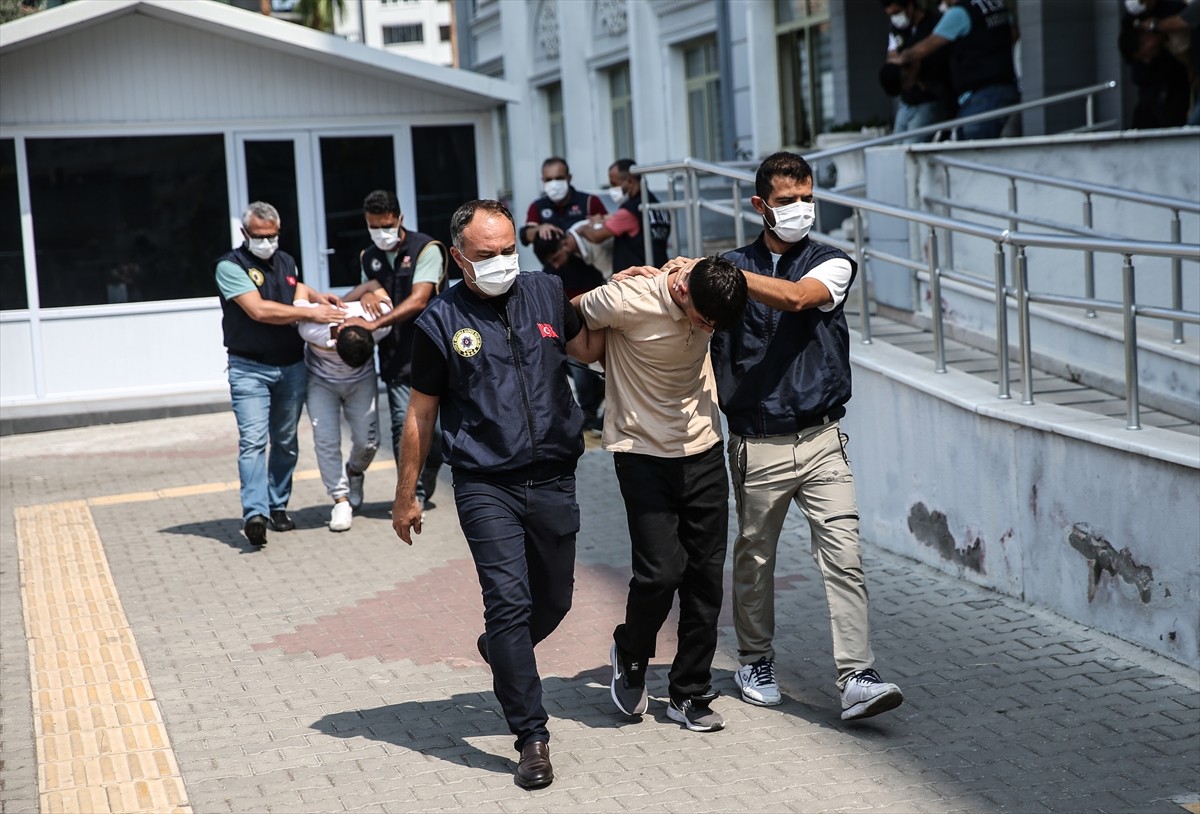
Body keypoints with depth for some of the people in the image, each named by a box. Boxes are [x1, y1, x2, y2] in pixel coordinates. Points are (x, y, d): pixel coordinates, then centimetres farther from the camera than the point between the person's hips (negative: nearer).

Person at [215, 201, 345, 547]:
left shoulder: (286, 262, 13)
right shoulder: (230, 266, -8)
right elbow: (258, 310, -18)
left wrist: (317, 297, -1)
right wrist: (311, 313, -19)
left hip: (292, 366, 6)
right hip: (250, 369, -6)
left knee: (286, 442, 10)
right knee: (253, 440, -15)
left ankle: (278, 506, 21)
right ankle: (254, 513, -22)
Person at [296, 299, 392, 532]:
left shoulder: (380, 324, -33)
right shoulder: (313, 329, -38)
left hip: (362, 380, 1)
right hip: (321, 381, -1)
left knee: (368, 440, -5)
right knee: (326, 441, -13)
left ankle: (354, 474, 28)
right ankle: (341, 500, -4)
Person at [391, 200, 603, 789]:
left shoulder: (545, 293, 6)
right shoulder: (441, 321, -3)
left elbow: (588, 349, 23)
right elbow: (420, 415, 3)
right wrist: (406, 497, 6)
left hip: (553, 480, 4)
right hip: (486, 486, -4)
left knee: (554, 602, 14)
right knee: (509, 601, -11)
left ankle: (499, 652, 46)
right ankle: (532, 739, -3)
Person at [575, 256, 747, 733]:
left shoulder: (709, 290, -7)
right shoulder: (626, 303, -23)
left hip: (703, 450, 5)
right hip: (643, 454, -4)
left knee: (706, 576, 3)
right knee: (661, 571, -12)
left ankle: (690, 694, 17)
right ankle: (630, 655, 19)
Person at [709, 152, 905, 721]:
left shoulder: (832, 264, 4)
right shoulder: (733, 268, 9)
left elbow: (796, 297, -17)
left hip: (821, 440, 0)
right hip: (756, 445, 1)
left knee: (843, 556, -9)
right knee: (754, 558, 10)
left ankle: (857, 679, -8)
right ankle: (755, 663, 29)